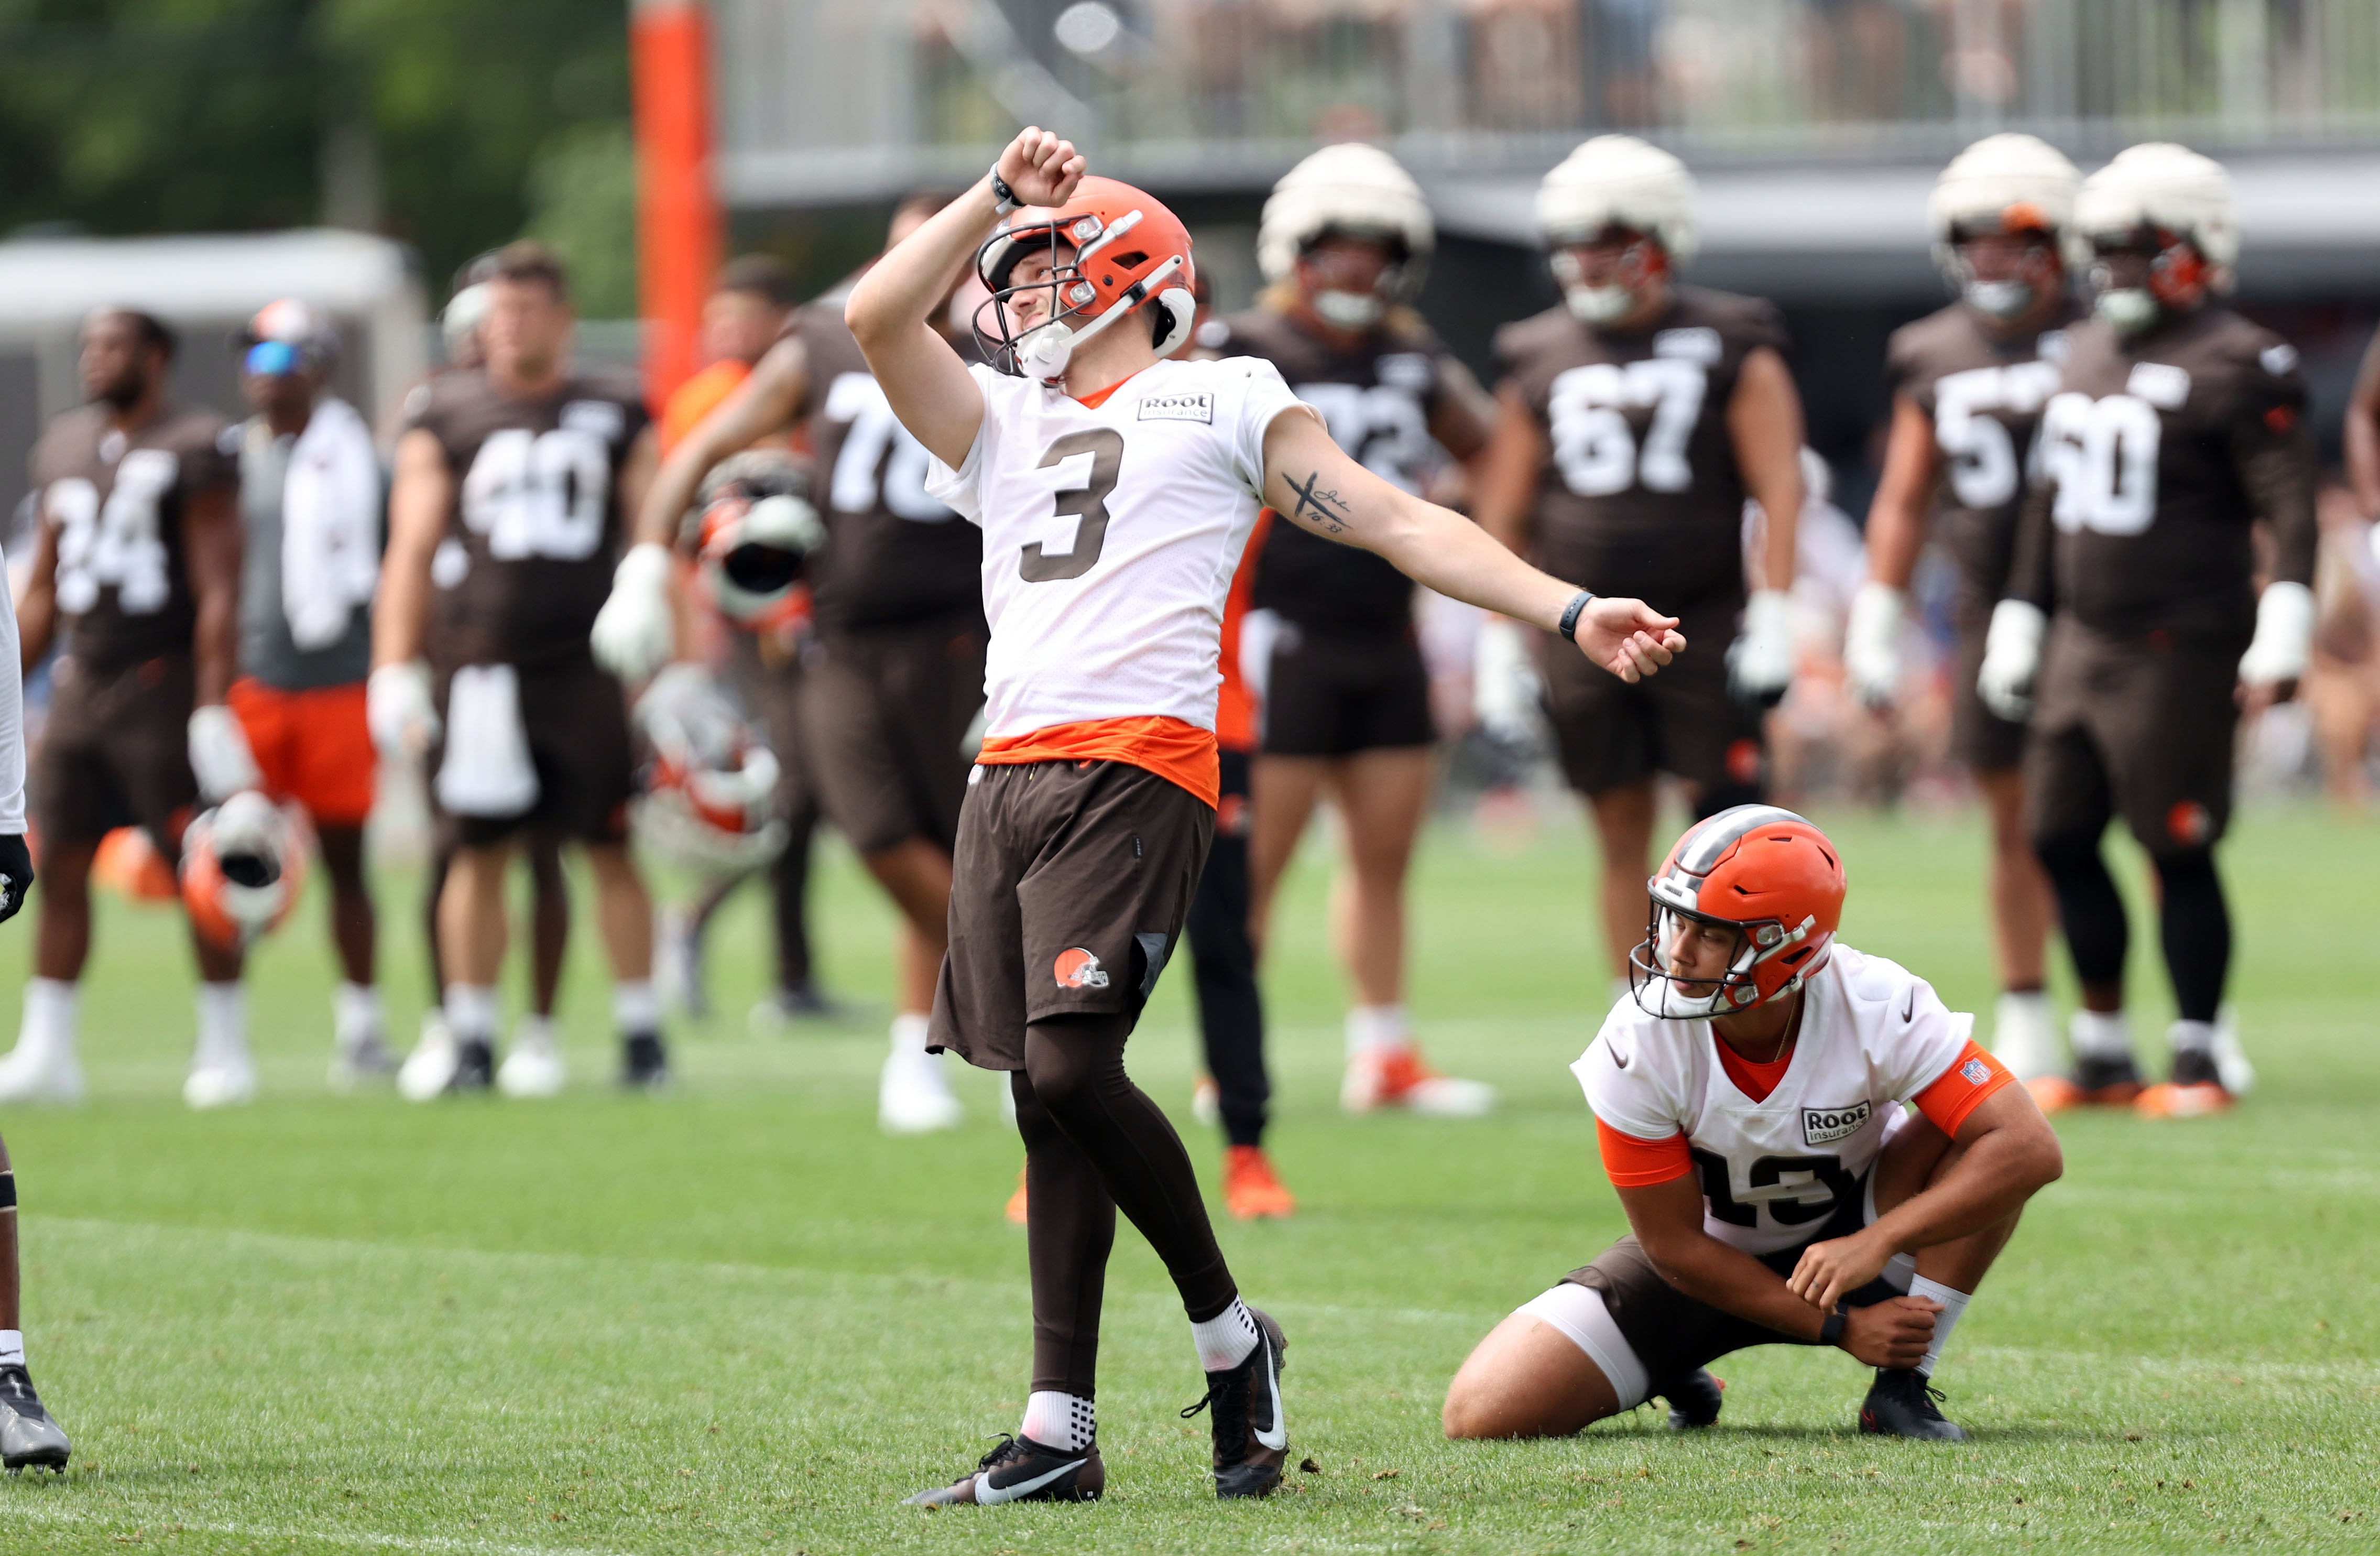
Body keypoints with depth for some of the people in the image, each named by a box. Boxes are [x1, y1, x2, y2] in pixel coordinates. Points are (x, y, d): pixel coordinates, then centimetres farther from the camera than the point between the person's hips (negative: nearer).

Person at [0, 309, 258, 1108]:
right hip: (81, 685, 7)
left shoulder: (192, 449, -9)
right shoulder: (66, 445, 12)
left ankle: (225, 1049, 7)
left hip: (163, 680, -7)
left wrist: (212, 712, -18)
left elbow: (218, 592, -12)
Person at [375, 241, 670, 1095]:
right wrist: (394, 672, -1)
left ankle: (641, 1032, 7)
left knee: (613, 849, -1)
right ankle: (469, 1038, 8)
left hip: (587, 664, 0)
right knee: (480, 853, 1)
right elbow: (412, 551, 6)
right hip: (479, 665, 0)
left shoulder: (617, 417, 9)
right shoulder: (445, 417, 8)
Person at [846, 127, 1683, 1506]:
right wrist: (998, 193, 13)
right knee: (1046, 1097, 3)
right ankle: (1060, 1434, 3)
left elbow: (1400, 523, 8)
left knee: (1072, 1068, -19)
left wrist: (1572, 614, 1)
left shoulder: (1226, 404, 12)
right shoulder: (999, 423, 26)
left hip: (1139, 770, -6)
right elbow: (878, 315, 13)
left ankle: (1230, 1334, -1)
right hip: (1012, 773, 6)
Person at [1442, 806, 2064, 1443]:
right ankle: (1681, 1384, 14)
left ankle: (1902, 1389, -15)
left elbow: (2031, 1150, -34)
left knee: (1979, 1150, -29)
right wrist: (1840, 1327, -22)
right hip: (1711, 1265, 0)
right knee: (1484, 1414, -17)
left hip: (1846, 1237, 0)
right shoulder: (1636, 1048, -27)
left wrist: (1878, 1244, -40)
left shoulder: (1878, 1011, -28)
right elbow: (1675, 1246, -17)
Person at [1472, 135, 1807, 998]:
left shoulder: (1731, 352, 0)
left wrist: (1772, 621, -12)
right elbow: (1505, 513, 12)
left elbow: (1779, 489, -4)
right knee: (1623, 838, 4)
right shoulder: (1541, 360, 9)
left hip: (1704, 626, -3)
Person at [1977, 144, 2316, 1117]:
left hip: (2181, 645, -8)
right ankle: (2103, 1051, 18)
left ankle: (2203, 1057, 6)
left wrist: (2282, 635, -24)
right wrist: (2018, 624, 22)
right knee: (2060, 837, 8)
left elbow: (2290, 508, -15)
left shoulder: (2238, 367, -10)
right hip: (2083, 640, 8)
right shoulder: (2086, 354, 15)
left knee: (2178, 850, -4)